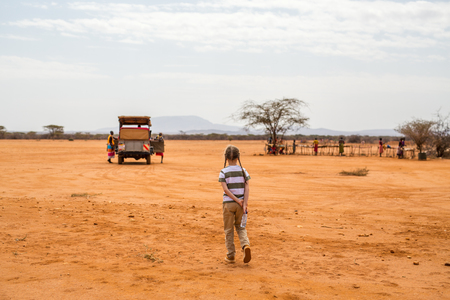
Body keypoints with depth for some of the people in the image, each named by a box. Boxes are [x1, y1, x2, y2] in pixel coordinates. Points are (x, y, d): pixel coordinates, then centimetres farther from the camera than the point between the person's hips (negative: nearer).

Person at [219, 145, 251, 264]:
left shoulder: (223, 172, -6)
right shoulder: (243, 171, 1)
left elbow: (225, 189, -14)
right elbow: (247, 188, -6)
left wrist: (237, 200, -11)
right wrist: (244, 203, -9)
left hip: (228, 203, -2)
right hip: (241, 203, 2)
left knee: (228, 230, 10)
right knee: (240, 227, 18)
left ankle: (231, 256, 15)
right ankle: (246, 245, -8)